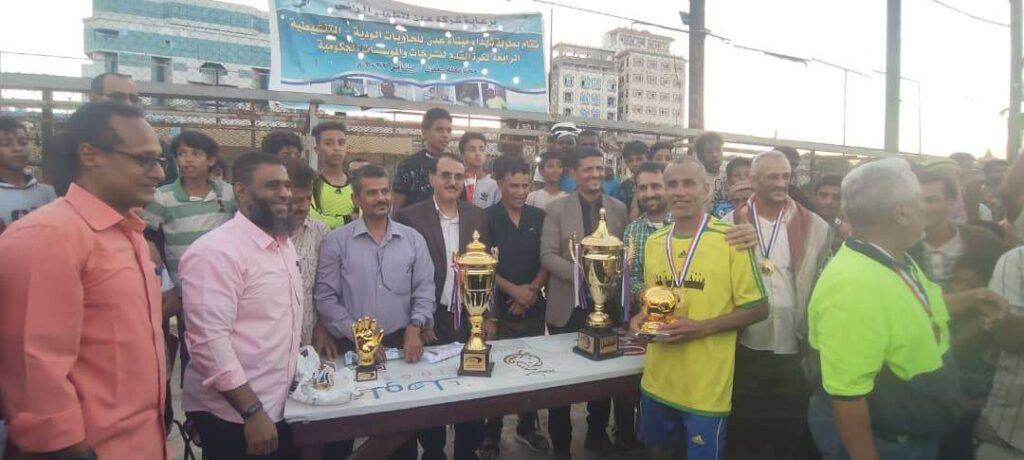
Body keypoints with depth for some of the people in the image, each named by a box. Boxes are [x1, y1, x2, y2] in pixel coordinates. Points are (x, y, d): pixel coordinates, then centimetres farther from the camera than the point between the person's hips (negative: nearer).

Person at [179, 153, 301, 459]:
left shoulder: (284, 244, 8)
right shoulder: (216, 251, -18)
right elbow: (209, 341, -23)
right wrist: (252, 411, -23)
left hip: (279, 406, 8)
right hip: (231, 415, -8)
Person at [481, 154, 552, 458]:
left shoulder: (539, 217, 5)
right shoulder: (487, 218, -5)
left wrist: (533, 289, -8)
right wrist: (514, 290, -14)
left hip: (534, 306, 4)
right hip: (498, 307, -3)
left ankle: (528, 427, 31)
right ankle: (491, 434, 20)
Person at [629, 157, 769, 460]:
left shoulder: (731, 240, -13)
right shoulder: (653, 243, 5)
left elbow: (758, 309, -9)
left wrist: (702, 327, -20)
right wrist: (642, 318, -3)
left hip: (706, 386, -5)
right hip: (657, 380, 5)